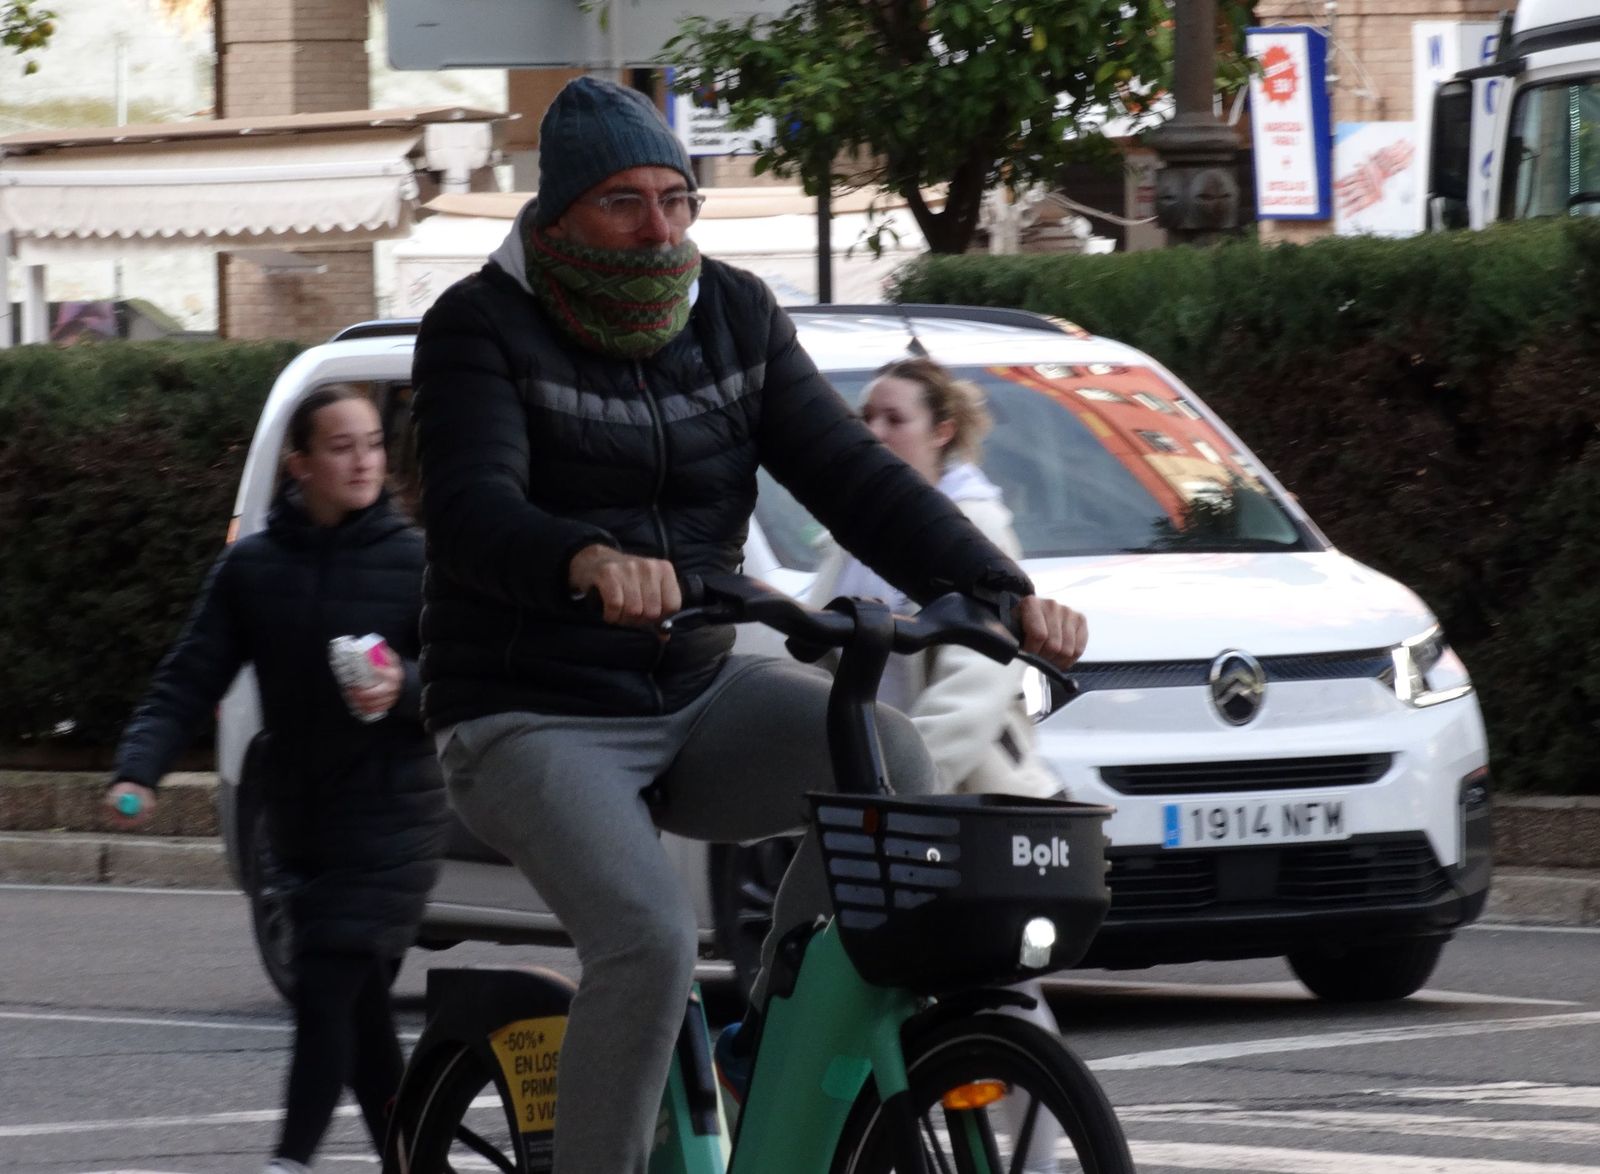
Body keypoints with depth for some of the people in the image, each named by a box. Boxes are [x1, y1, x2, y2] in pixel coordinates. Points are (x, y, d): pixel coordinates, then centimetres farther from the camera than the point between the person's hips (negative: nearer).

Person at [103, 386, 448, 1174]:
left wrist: (405, 688, -24)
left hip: (391, 820, -4)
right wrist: (139, 768, -12)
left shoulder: (414, 560, -2)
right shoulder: (251, 568, 6)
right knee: (359, 1012, 9)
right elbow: (188, 680, 3)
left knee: (328, 990, -15)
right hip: (301, 826, 4)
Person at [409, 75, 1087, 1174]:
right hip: (534, 723, -5)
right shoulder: (484, 329, -10)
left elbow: (855, 474, -3)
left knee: (887, 753, -22)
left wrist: (999, 590, -20)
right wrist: (586, 561, -50)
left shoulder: (736, 317, 5)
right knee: (650, 941, -28)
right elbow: (472, 511, -27)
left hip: (697, 700, 5)